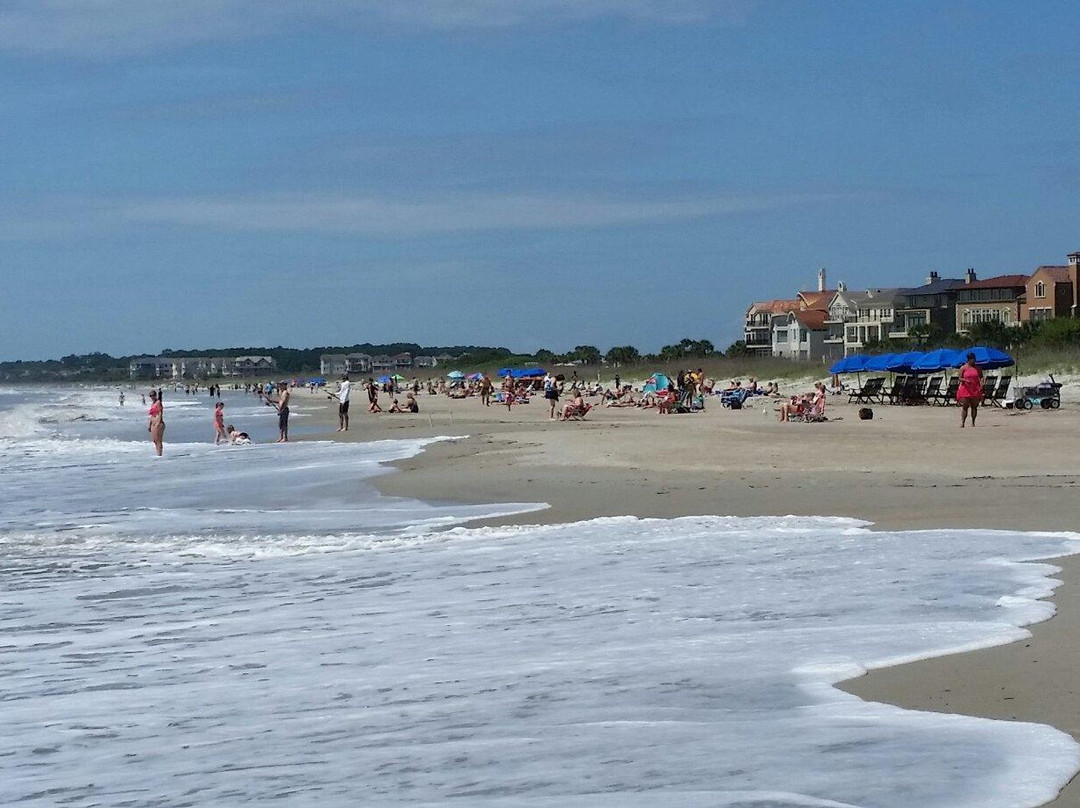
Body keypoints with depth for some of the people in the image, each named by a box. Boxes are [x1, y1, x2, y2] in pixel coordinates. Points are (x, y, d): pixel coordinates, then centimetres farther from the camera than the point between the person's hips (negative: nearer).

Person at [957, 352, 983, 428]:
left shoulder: (977, 368, 8)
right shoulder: (963, 368, 1)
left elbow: (981, 377, 9)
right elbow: (960, 378, -2)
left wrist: (981, 383, -11)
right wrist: (966, 380, -22)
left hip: (975, 389, 2)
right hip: (965, 389, -2)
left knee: (974, 407, 1)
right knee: (965, 406, -5)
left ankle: (973, 422, 8)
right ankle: (962, 423, -5)